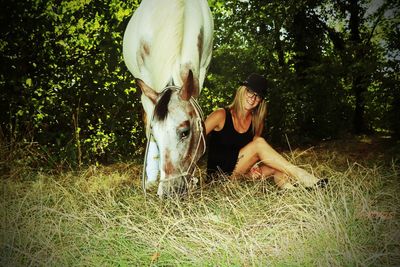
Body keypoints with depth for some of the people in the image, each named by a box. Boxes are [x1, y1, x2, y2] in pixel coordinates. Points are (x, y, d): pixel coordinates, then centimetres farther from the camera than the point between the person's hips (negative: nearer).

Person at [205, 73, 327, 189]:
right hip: (219, 174, -5)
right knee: (259, 143, -24)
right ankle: (302, 176, -27)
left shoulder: (256, 122, 7)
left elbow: (254, 153, 11)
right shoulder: (221, 115, -8)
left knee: (278, 168, -19)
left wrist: (252, 167, -10)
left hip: (239, 174, 6)